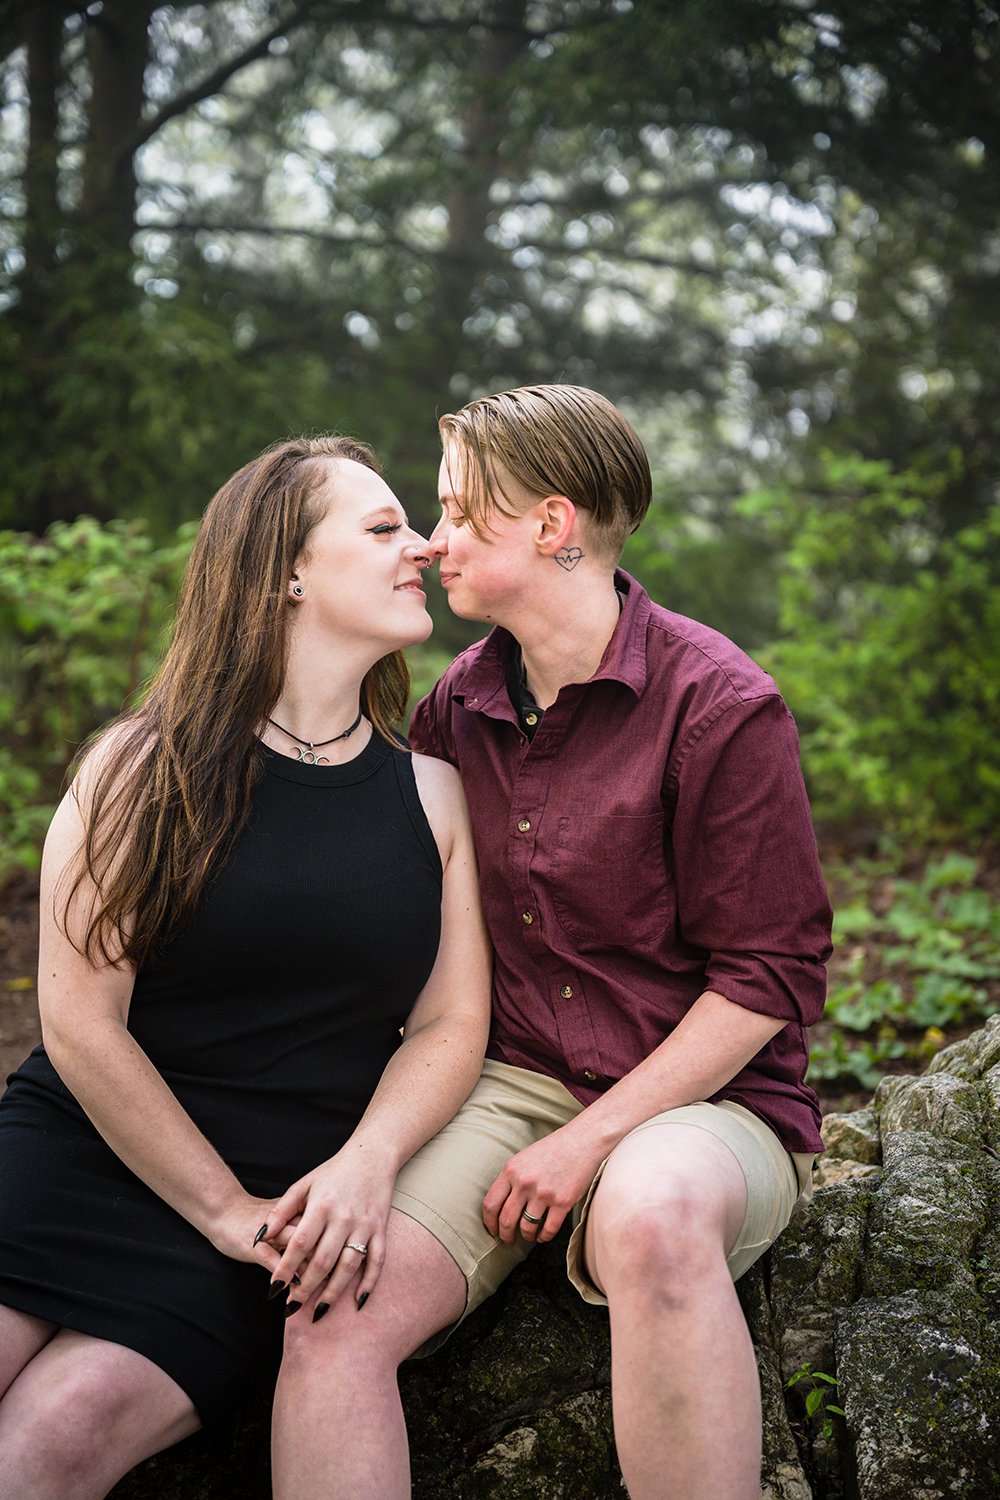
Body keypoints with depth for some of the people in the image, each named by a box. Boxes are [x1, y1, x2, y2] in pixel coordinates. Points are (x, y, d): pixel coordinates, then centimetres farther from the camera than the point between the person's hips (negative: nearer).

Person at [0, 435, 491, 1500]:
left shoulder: (430, 792, 9)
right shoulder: (150, 765, -1)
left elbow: (451, 1023, 4)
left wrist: (364, 1164, -15)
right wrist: (229, 1209, -10)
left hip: (300, 1200, 1)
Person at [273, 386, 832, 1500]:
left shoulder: (720, 705, -10)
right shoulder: (458, 701, 8)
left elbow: (771, 978, -9)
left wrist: (591, 1140, -14)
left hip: (701, 1096, -4)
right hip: (510, 1080, 5)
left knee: (652, 1214, -41)